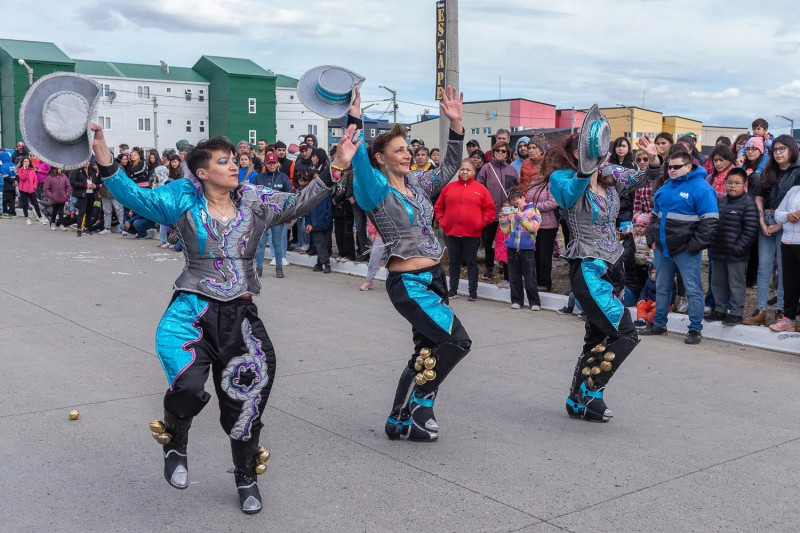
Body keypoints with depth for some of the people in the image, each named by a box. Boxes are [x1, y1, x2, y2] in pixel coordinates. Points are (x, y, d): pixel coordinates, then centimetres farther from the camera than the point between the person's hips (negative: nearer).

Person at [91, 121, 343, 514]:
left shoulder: (253, 200, 4)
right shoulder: (185, 200, -2)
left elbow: (297, 204, -3)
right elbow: (136, 197, -10)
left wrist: (331, 172, -14)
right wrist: (105, 162, -23)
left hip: (241, 315, 3)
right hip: (193, 309, -3)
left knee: (246, 396, 9)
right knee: (189, 387, -25)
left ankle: (246, 477, 34)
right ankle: (175, 446, 10)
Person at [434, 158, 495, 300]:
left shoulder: (480, 189, 0)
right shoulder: (449, 187, 5)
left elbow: (490, 209, 2)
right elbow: (438, 207, 12)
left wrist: (482, 222, -6)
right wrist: (441, 220, 2)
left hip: (472, 233, -2)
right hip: (451, 231, 2)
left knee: (471, 262, 6)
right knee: (454, 262, 12)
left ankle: (473, 291, 13)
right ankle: (453, 290, 21)